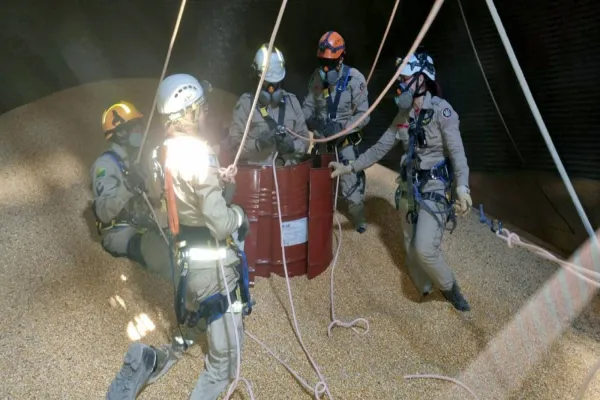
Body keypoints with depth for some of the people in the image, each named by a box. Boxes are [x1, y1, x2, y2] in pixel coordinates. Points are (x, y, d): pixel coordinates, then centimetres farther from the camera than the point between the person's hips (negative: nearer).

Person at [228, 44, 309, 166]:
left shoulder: (291, 101, 9)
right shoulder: (245, 103, 0)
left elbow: (304, 139, 11)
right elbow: (235, 142, -2)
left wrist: (292, 146, -8)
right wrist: (257, 143, -18)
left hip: (288, 170, 3)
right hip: (256, 171, -3)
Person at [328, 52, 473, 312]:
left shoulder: (442, 110, -14)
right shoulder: (404, 115, 6)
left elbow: (457, 152, -23)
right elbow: (381, 148, 10)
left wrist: (462, 187, -38)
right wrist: (350, 167, 6)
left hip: (434, 186, -6)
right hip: (409, 185, 7)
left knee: (424, 248, -17)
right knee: (412, 247, 13)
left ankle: (448, 286, 13)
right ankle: (424, 288, 33)